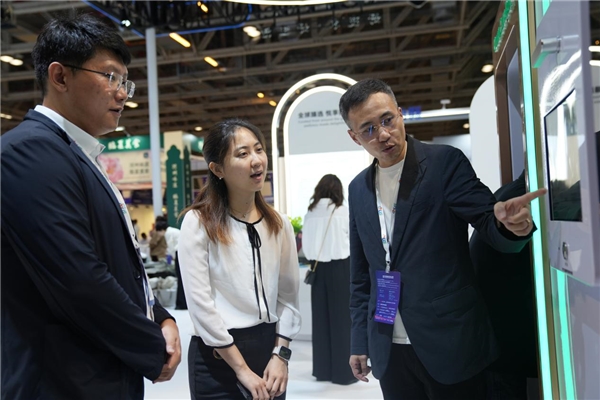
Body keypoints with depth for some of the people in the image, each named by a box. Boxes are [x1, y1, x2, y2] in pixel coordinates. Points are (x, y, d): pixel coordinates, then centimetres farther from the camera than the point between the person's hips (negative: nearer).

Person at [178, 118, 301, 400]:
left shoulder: (279, 224, 4)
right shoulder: (198, 222, -10)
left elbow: (288, 295, 6)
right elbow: (200, 302, -14)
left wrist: (280, 355, -4)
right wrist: (242, 369, -13)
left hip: (270, 349, 4)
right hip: (218, 358, -4)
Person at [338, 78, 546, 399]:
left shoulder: (445, 162, -7)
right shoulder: (358, 189, 5)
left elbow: (491, 226, -11)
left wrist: (510, 223, -33)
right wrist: (359, 340, 12)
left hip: (450, 345, -3)